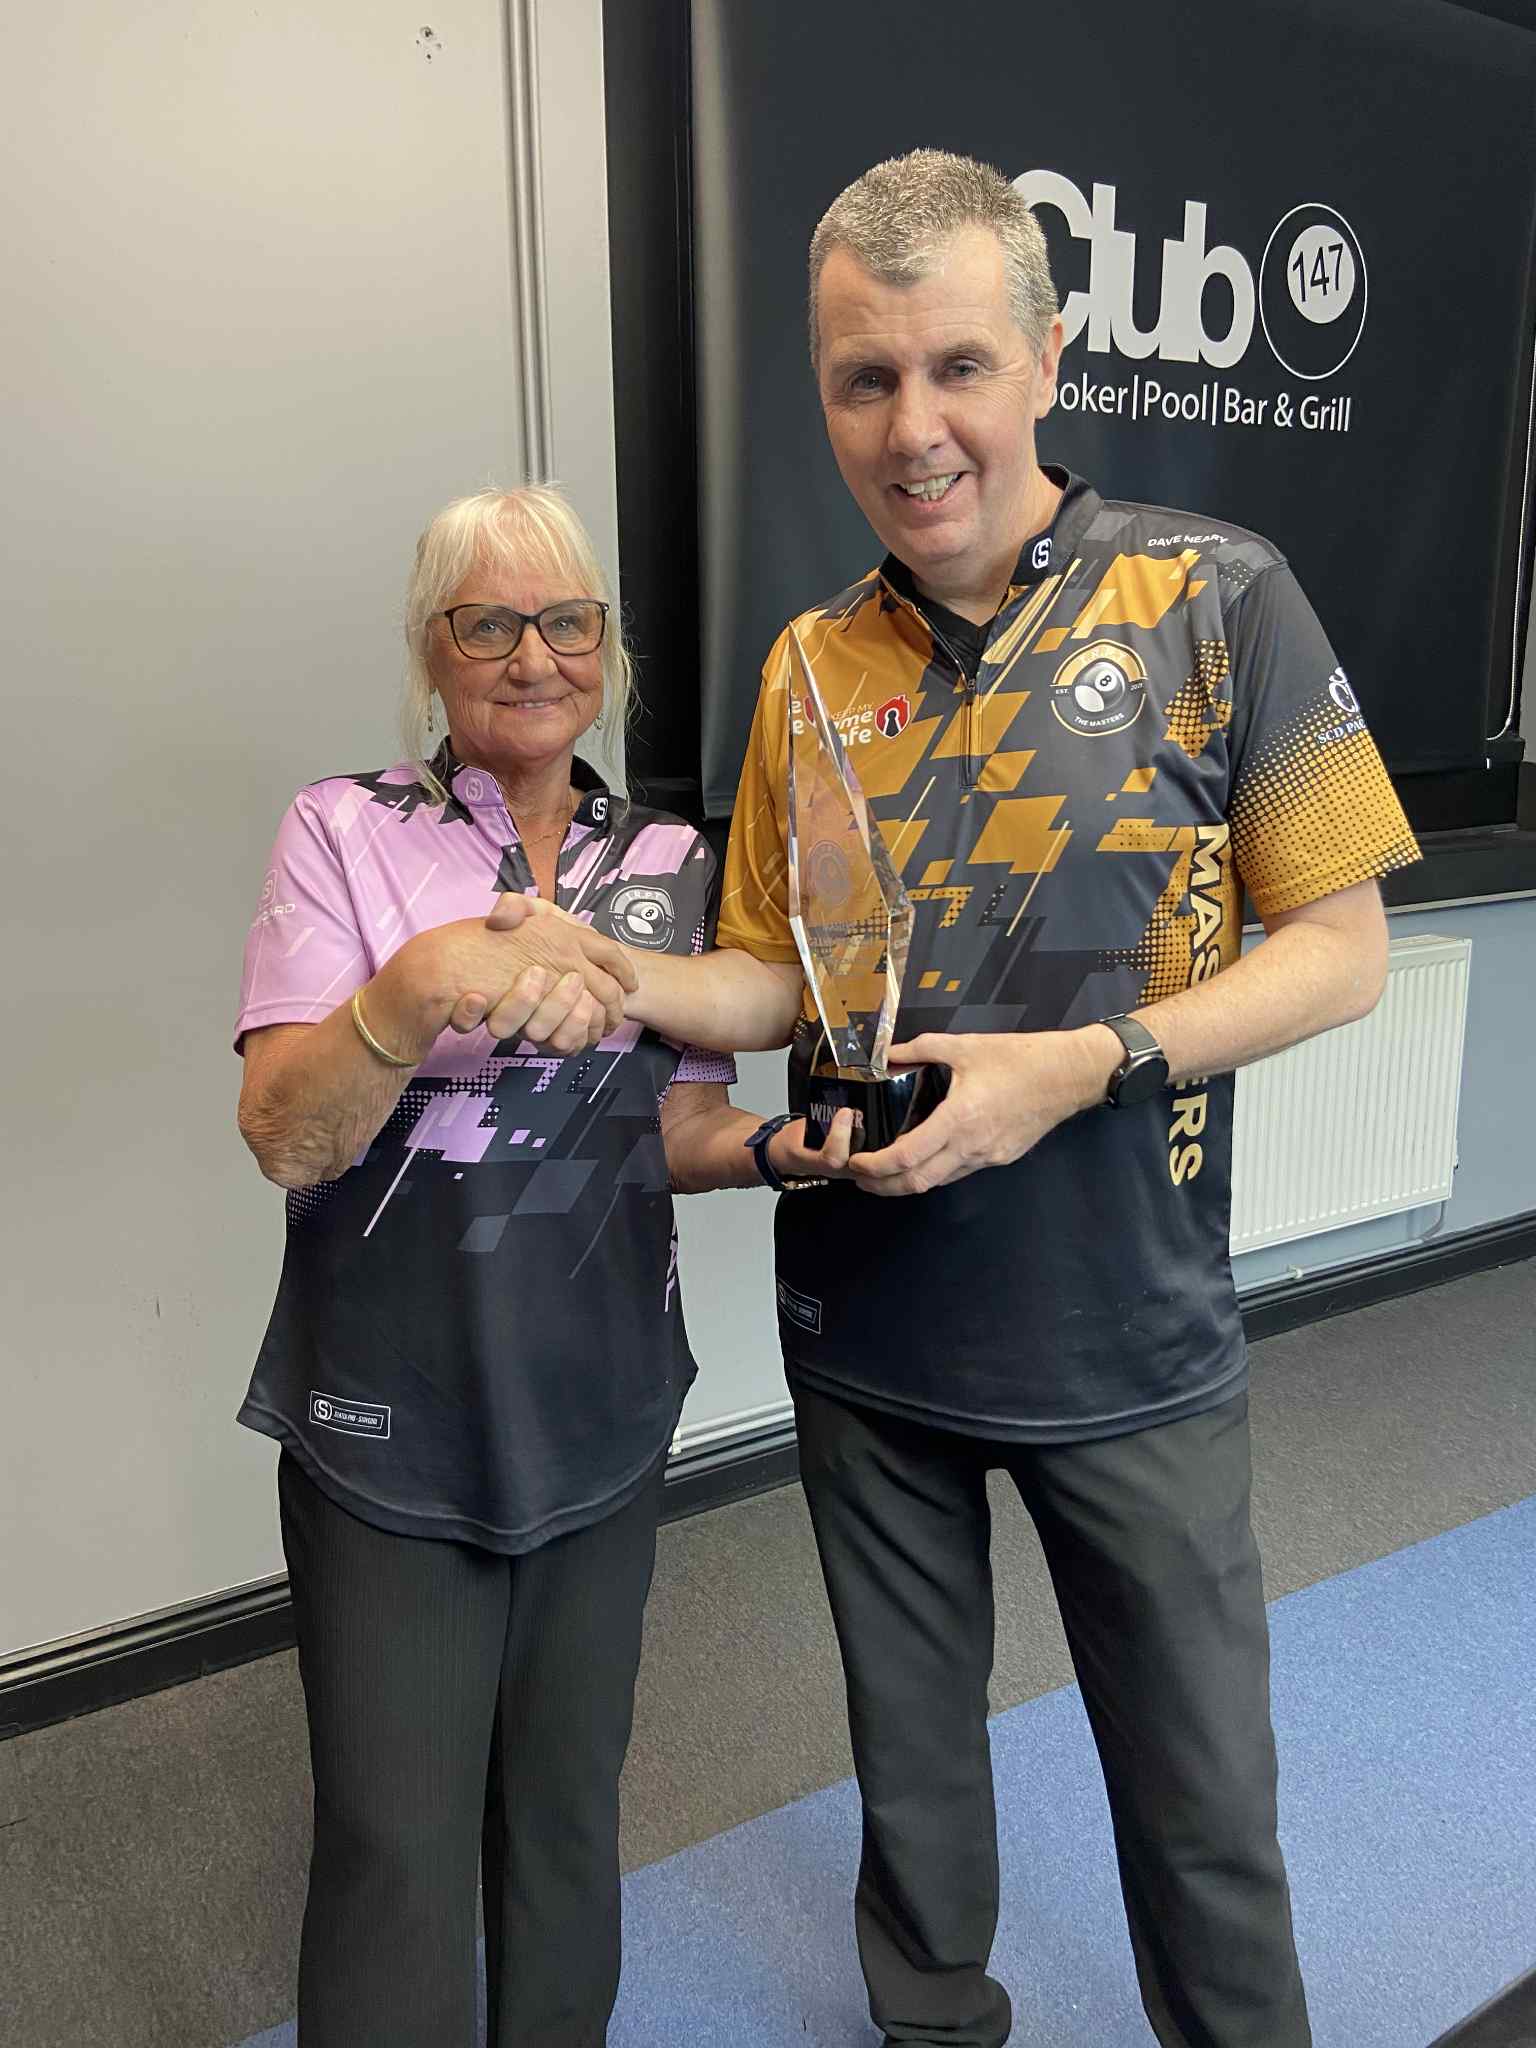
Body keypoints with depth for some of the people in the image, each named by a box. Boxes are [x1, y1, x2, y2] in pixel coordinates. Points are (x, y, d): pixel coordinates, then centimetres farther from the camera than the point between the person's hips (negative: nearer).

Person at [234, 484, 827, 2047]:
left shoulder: (669, 862, 5)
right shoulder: (347, 832, -6)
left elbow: (675, 1127, 8)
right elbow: (285, 1139, -15)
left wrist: (787, 1144, -13)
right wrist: (424, 986, -33)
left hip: (601, 1415, 4)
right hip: (388, 1430, -3)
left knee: (568, 1811, 18)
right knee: (399, 1845, 3)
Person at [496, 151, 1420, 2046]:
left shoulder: (1216, 597, -9)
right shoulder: (813, 667, 2)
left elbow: (1341, 949, -8)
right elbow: (784, 982, 6)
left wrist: (1083, 1064, -23)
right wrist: (614, 980, -14)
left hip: (1125, 1341, -3)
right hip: (867, 1330, 4)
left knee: (1202, 1795, 15)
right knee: (909, 1745, 23)